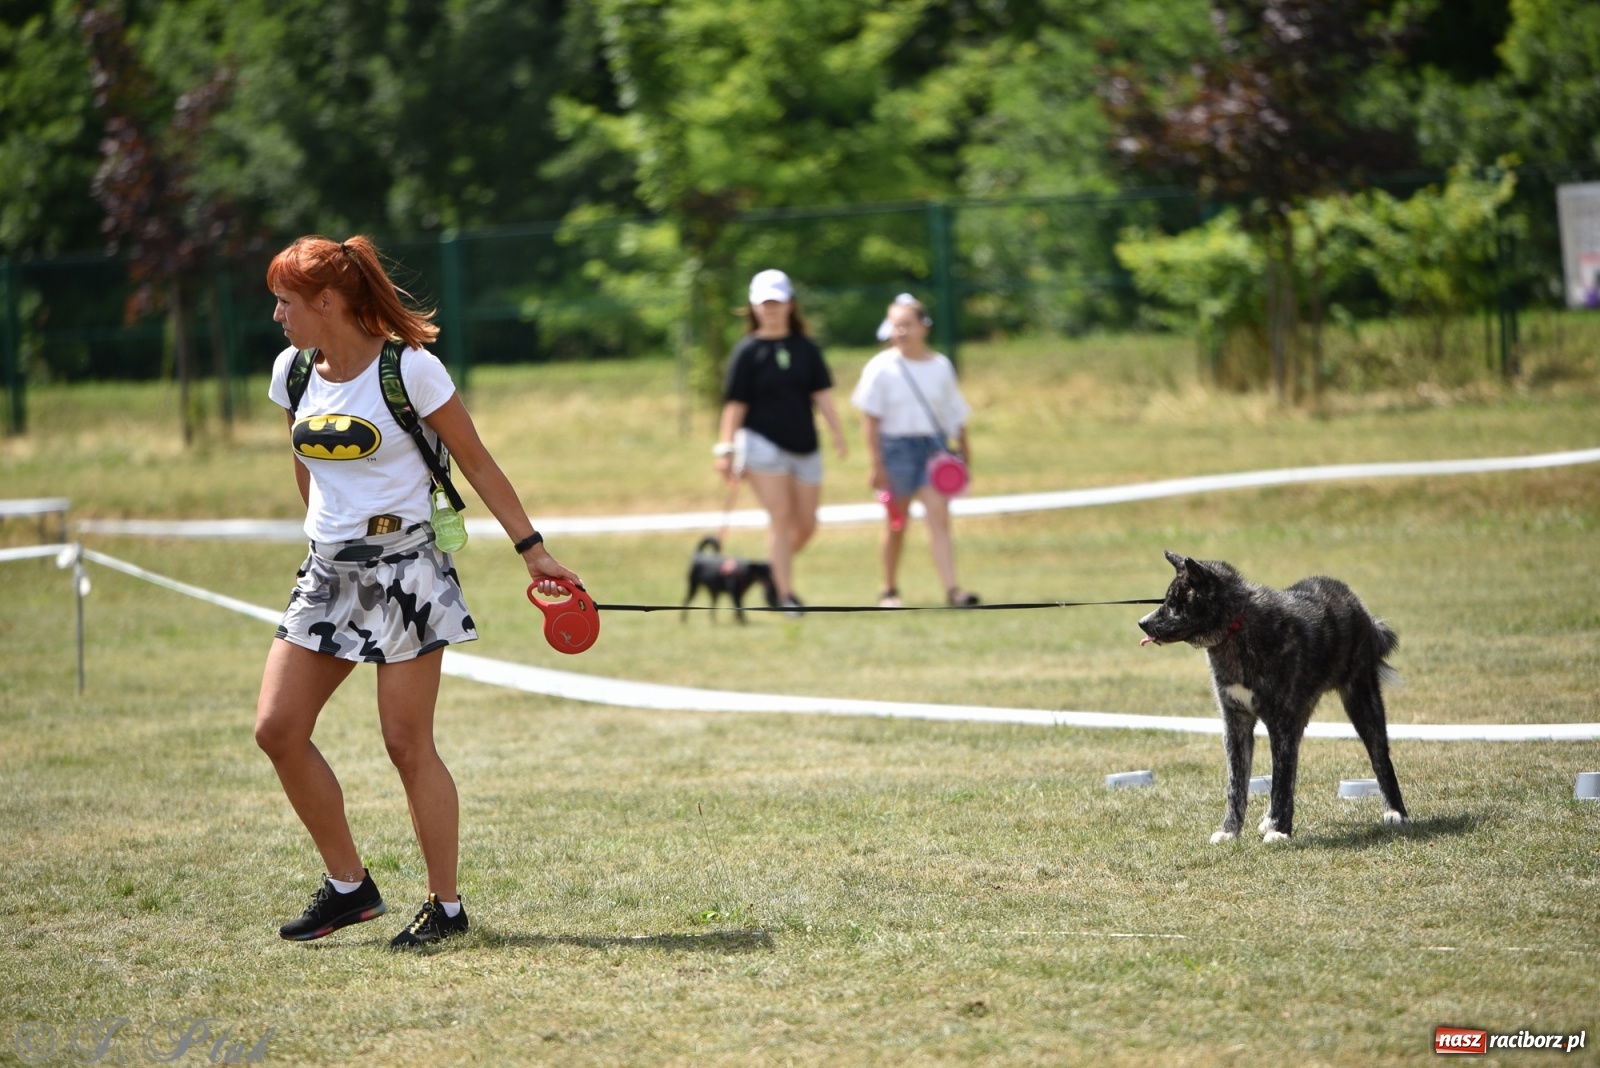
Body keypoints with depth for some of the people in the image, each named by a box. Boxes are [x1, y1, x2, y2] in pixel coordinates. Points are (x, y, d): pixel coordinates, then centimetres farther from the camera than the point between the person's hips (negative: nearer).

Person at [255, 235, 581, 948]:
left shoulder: (410, 369, -12)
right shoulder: (293, 373, 5)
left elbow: (478, 466, -5)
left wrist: (533, 550, -7)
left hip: (402, 566, -6)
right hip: (327, 570, 6)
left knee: (407, 743, -5)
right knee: (277, 728, -3)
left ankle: (446, 906, 7)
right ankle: (348, 887, 10)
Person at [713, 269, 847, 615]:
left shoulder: (806, 349, 7)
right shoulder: (747, 351, -1)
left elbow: (821, 393, 1)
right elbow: (735, 403, -2)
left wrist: (837, 433, -10)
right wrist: (726, 448, -7)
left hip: (804, 445, 4)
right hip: (762, 441, -4)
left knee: (806, 525, 5)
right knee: (780, 517, -11)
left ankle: (775, 571, 29)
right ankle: (785, 594, -8)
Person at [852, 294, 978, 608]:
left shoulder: (940, 367, 5)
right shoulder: (881, 368, -3)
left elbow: (955, 414, 11)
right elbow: (870, 419, -5)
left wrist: (964, 451, 9)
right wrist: (877, 464, -10)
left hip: (933, 446, 2)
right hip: (896, 446, -2)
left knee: (939, 516, -11)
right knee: (896, 523, 7)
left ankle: (951, 589, -19)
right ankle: (889, 590, 22)